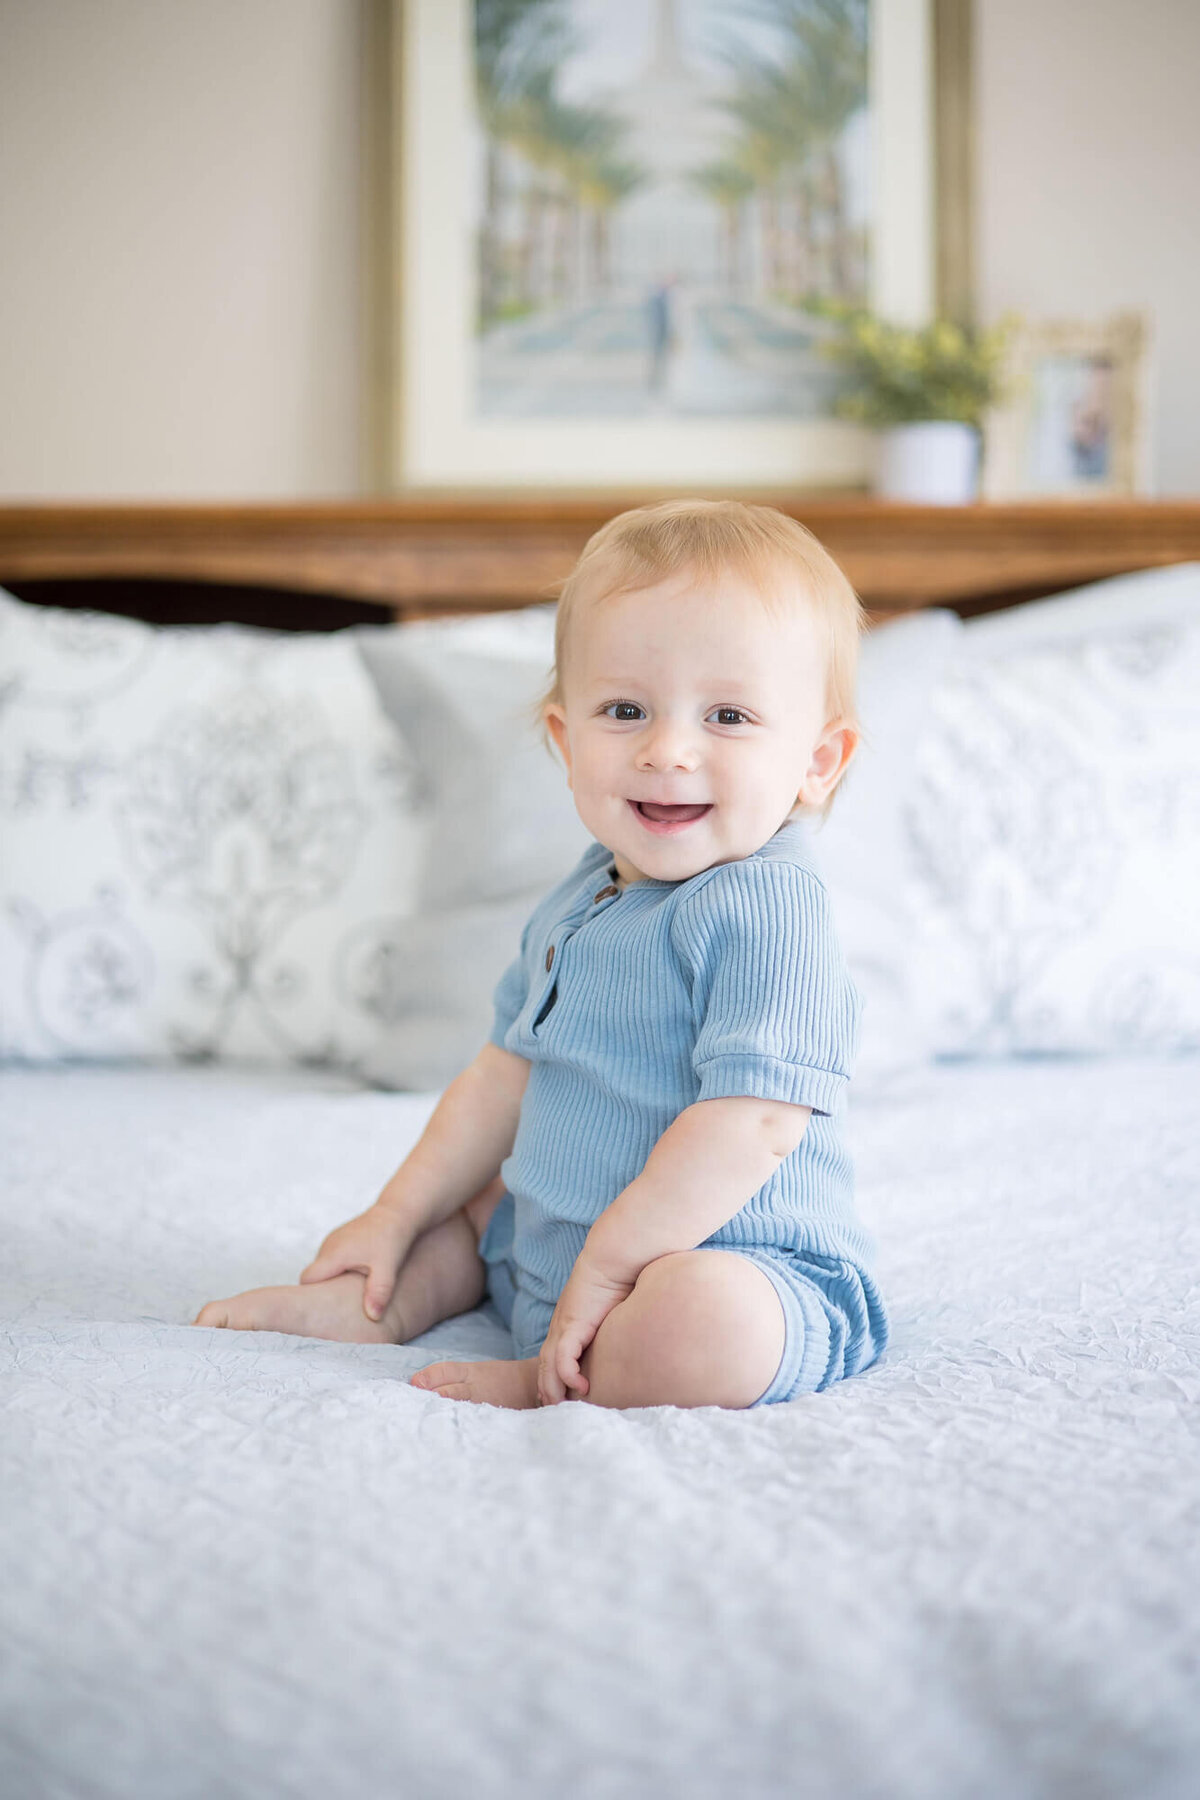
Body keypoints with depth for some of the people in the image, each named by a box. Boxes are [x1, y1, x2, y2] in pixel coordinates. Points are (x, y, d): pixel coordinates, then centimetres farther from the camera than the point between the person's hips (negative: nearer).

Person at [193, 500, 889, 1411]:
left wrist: (608, 1266, -28)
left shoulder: (766, 911, -23)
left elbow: (752, 1125, -30)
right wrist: (396, 1220, 16)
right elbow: (508, 1073, 16)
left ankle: (547, 1383, -13)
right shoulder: (579, 902, 6)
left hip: (735, 1267, -9)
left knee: (701, 1319, -39)